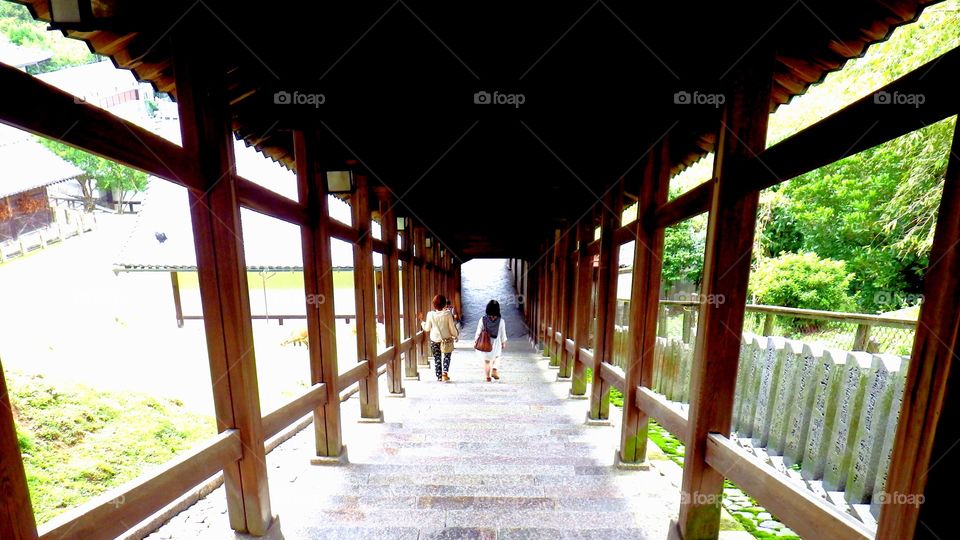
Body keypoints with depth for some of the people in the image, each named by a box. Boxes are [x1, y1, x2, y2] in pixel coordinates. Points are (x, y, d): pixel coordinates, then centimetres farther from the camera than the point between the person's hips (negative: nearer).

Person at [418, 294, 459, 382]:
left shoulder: (430, 314, -11)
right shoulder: (447, 314, -13)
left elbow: (427, 328, -1)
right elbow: (452, 328, -7)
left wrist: (421, 320, 11)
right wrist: (455, 335, 10)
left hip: (434, 340, 1)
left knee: (437, 358, 15)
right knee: (447, 356, 18)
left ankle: (439, 376, 21)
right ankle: (445, 373, 3)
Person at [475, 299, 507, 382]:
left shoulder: (482, 320, -17)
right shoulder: (501, 321, -17)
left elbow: (478, 332, -8)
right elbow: (503, 333, -6)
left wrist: (476, 341, 6)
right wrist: (504, 342, 10)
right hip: (496, 343, 0)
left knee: (487, 360, 19)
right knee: (497, 356, 29)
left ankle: (488, 376, 30)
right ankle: (494, 371, 16)